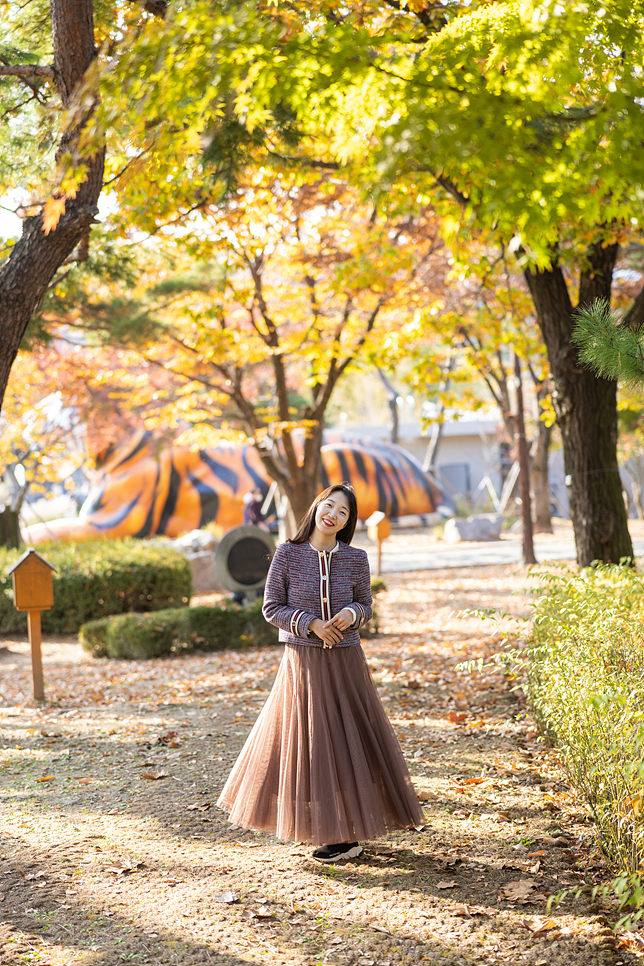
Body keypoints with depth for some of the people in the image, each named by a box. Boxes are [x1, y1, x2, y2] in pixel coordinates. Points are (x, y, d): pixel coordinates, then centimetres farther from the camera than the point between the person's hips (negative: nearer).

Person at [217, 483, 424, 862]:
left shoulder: (356, 559, -1)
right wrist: (311, 624, -15)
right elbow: (272, 607, -1)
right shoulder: (288, 554, -5)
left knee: (349, 741, 3)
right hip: (303, 661, -1)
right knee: (305, 744, 5)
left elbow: (365, 606, 10)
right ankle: (323, 826, 22)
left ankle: (349, 832, 13)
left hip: (346, 662, 1)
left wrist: (351, 614, -13)